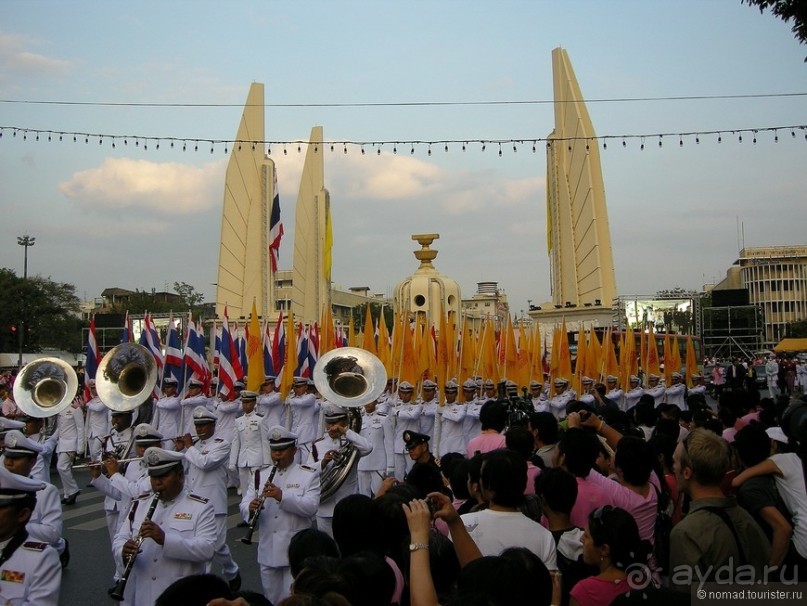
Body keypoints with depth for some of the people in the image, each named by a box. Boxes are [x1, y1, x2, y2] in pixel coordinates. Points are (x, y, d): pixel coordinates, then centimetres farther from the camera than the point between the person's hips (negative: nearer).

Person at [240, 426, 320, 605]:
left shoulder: (309, 475, -2)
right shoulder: (261, 475, 11)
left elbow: (311, 507, -16)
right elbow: (244, 505, 4)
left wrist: (282, 496, -28)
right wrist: (251, 509, -20)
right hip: (267, 552, 4)